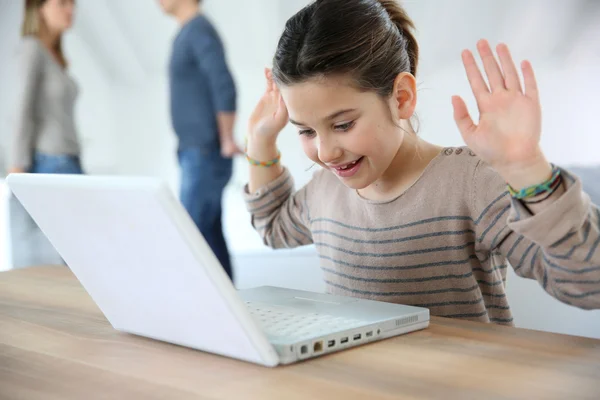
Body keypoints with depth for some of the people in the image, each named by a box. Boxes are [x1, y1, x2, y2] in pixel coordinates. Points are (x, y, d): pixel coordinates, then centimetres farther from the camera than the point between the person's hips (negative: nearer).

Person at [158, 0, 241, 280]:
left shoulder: (199, 30, -12)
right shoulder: (189, 33, 17)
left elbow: (224, 87, -23)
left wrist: (227, 141, -18)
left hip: (206, 155, -9)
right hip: (195, 154, 9)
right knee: (210, 234, 10)